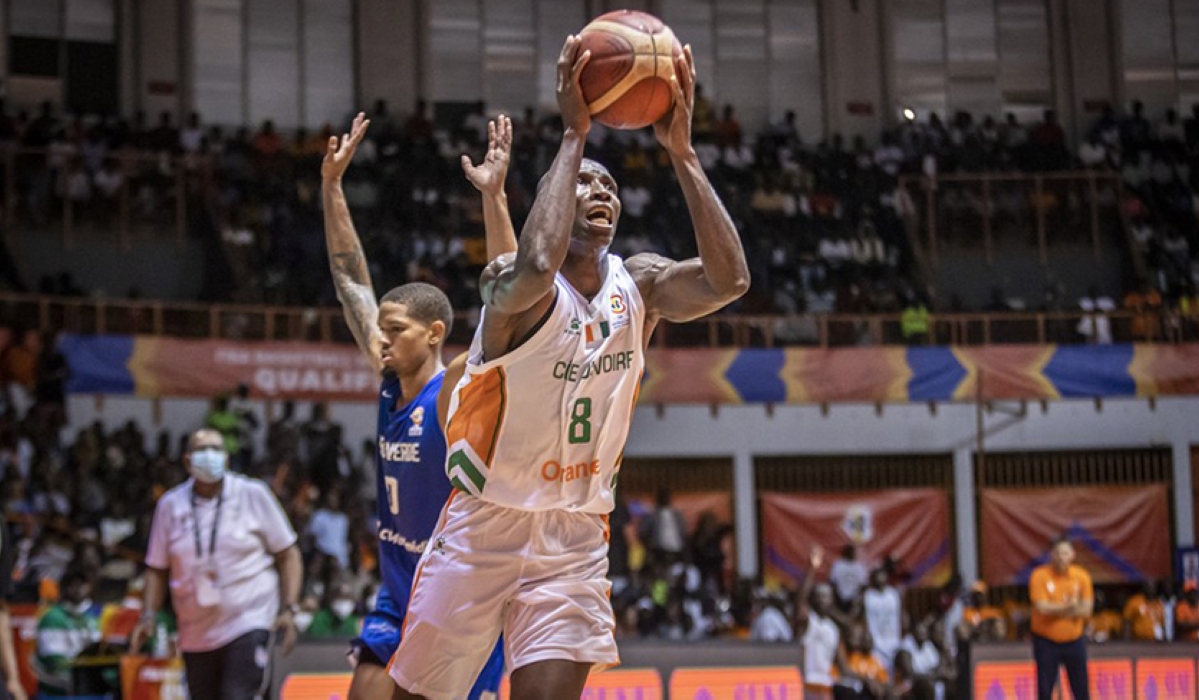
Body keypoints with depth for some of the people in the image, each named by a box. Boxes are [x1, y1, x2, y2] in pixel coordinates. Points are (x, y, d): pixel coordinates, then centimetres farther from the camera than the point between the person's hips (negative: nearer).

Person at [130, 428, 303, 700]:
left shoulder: (253, 494, -2)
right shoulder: (170, 505, 4)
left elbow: (287, 554, 2)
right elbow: (157, 568, 12)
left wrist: (289, 609, -7)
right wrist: (149, 616, 0)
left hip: (249, 623, -4)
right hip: (196, 634, 4)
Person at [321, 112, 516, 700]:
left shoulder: (459, 391, -17)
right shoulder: (389, 381, 2)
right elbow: (350, 279, 9)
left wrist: (493, 196, -38)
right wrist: (332, 185, 8)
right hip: (399, 597, 7)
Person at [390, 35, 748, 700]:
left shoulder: (638, 286, -2)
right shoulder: (512, 283, -17)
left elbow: (728, 279, -21)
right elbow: (535, 270, -43)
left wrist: (681, 151, -26)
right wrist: (574, 134, -36)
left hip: (575, 537, 3)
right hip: (485, 524, -3)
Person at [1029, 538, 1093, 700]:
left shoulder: (1082, 576, -3)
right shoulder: (1040, 575, -11)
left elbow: (1086, 610, -9)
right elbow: (1042, 608, -20)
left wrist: (1056, 610, -20)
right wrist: (1068, 607, -24)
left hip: (1074, 641, 2)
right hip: (1046, 642, -2)